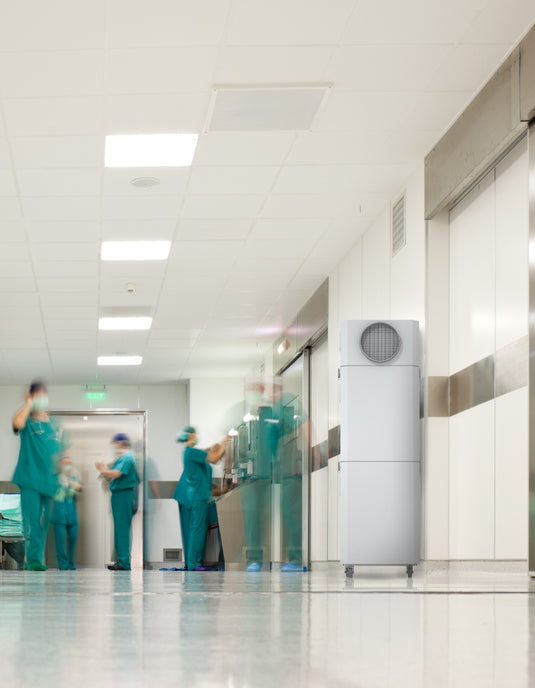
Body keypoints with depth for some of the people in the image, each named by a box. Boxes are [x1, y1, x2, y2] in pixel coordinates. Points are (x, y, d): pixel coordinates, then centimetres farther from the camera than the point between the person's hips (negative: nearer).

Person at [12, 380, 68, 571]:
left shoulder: (54, 424, 15)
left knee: (45, 520, 4)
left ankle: (35, 559, 12)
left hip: (50, 480, 4)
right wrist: (28, 405, -8)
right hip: (30, 479, -4)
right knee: (32, 519, -9)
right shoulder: (27, 421, 3)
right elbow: (17, 422, -23)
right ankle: (34, 559, -8)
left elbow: (63, 452, 18)